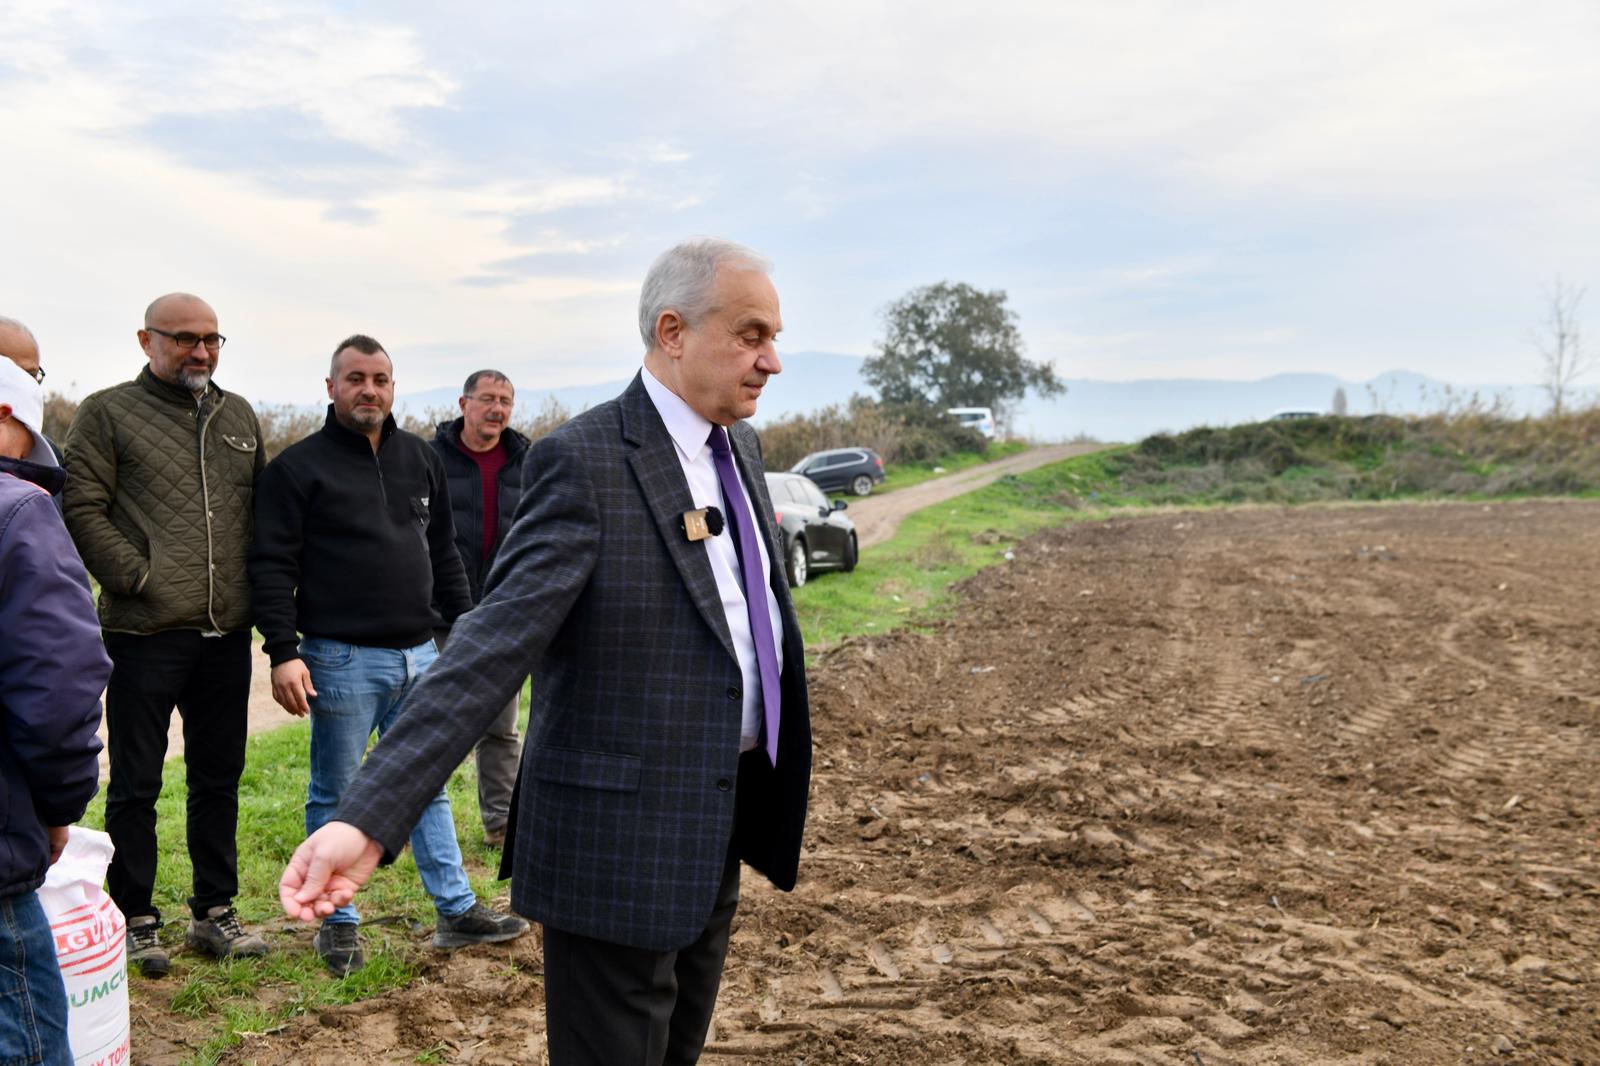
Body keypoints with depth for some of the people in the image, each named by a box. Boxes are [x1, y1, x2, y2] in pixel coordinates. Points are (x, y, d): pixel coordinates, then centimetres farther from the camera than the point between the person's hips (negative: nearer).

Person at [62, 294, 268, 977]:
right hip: (144, 634, -5)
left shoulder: (238, 417, 14)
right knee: (136, 785, 6)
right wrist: (138, 577, -13)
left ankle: (214, 913, 25)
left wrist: (254, 584, 6)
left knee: (219, 780, 13)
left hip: (226, 633, 5)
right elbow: (82, 508, -7)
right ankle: (136, 921, 20)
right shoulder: (108, 413, -1)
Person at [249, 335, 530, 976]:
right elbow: (272, 565, -9)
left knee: (428, 786, 13)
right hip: (341, 659, -5)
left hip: (418, 656, 5)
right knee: (336, 794, 7)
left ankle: (457, 911, 22)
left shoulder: (421, 459, 11)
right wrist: (283, 652, -17)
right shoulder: (299, 466, -5)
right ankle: (338, 922, 21)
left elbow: (444, 555, 18)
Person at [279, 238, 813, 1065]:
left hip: (720, 823, 8)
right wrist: (369, 818, -35)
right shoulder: (583, 460, -19)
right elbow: (494, 644, -26)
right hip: (619, 836, -8)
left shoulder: (740, 446, 7)